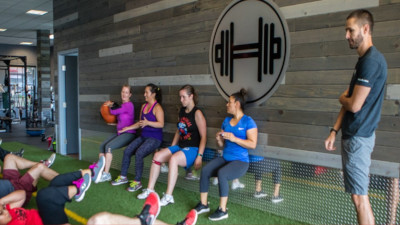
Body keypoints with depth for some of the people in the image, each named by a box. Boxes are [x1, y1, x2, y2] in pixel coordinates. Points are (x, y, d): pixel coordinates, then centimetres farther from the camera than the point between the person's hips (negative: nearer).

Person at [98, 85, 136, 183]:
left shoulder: (129, 105, -12)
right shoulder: (123, 105, 15)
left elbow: (114, 112, -8)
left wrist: (110, 106, 14)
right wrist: (111, 105, 0)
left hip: (128, 134, -9)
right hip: (119, 133, 9)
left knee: (108, 147, -22)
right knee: (102, 146, -4)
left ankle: (106, 174, -14)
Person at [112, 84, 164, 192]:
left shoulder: (157, 107, -10)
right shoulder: (144, 106, 15)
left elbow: (161, 124, -20)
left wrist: (147, 123, -32)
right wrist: (127, 128, 21)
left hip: (155, 138, -8)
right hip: (143, 136, 8)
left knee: (139, 153, -27)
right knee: (127, 151, -7)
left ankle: (137, 181, -16)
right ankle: (123, 177, 7)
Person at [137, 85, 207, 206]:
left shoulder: (197, 113, -10)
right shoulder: (182, 111, 14)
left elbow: (203, 137, -13)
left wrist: (199, 156, -20)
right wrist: (170, 149, 16)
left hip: (193, 149, -7)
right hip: (180, 146, 8)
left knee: (173, 159, -34)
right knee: (157, 155, -13)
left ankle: (169, 196, -29)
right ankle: (150, 189, -5)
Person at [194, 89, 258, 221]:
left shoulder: (248, 121, -6)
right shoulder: (227, 120, 14)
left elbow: (252, 144, -14)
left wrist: (234, 138, -22)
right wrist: (219, 140, -5)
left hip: (240, 161, -6)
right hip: (224, 158, 6)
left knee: (221, 173, -33)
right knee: (205, 170, -20)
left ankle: (223, 210, -19)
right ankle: (203, 204, -6)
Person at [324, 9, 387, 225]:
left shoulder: (371, 61, -17)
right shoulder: (364, 60, 15)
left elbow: (354, 105, -21)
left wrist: (342, 98, 2)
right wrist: (334, 131, 11)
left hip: (358, 137, -10)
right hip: (354, 135, 10)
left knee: (359, 196, -2)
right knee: (359, 195, 17)